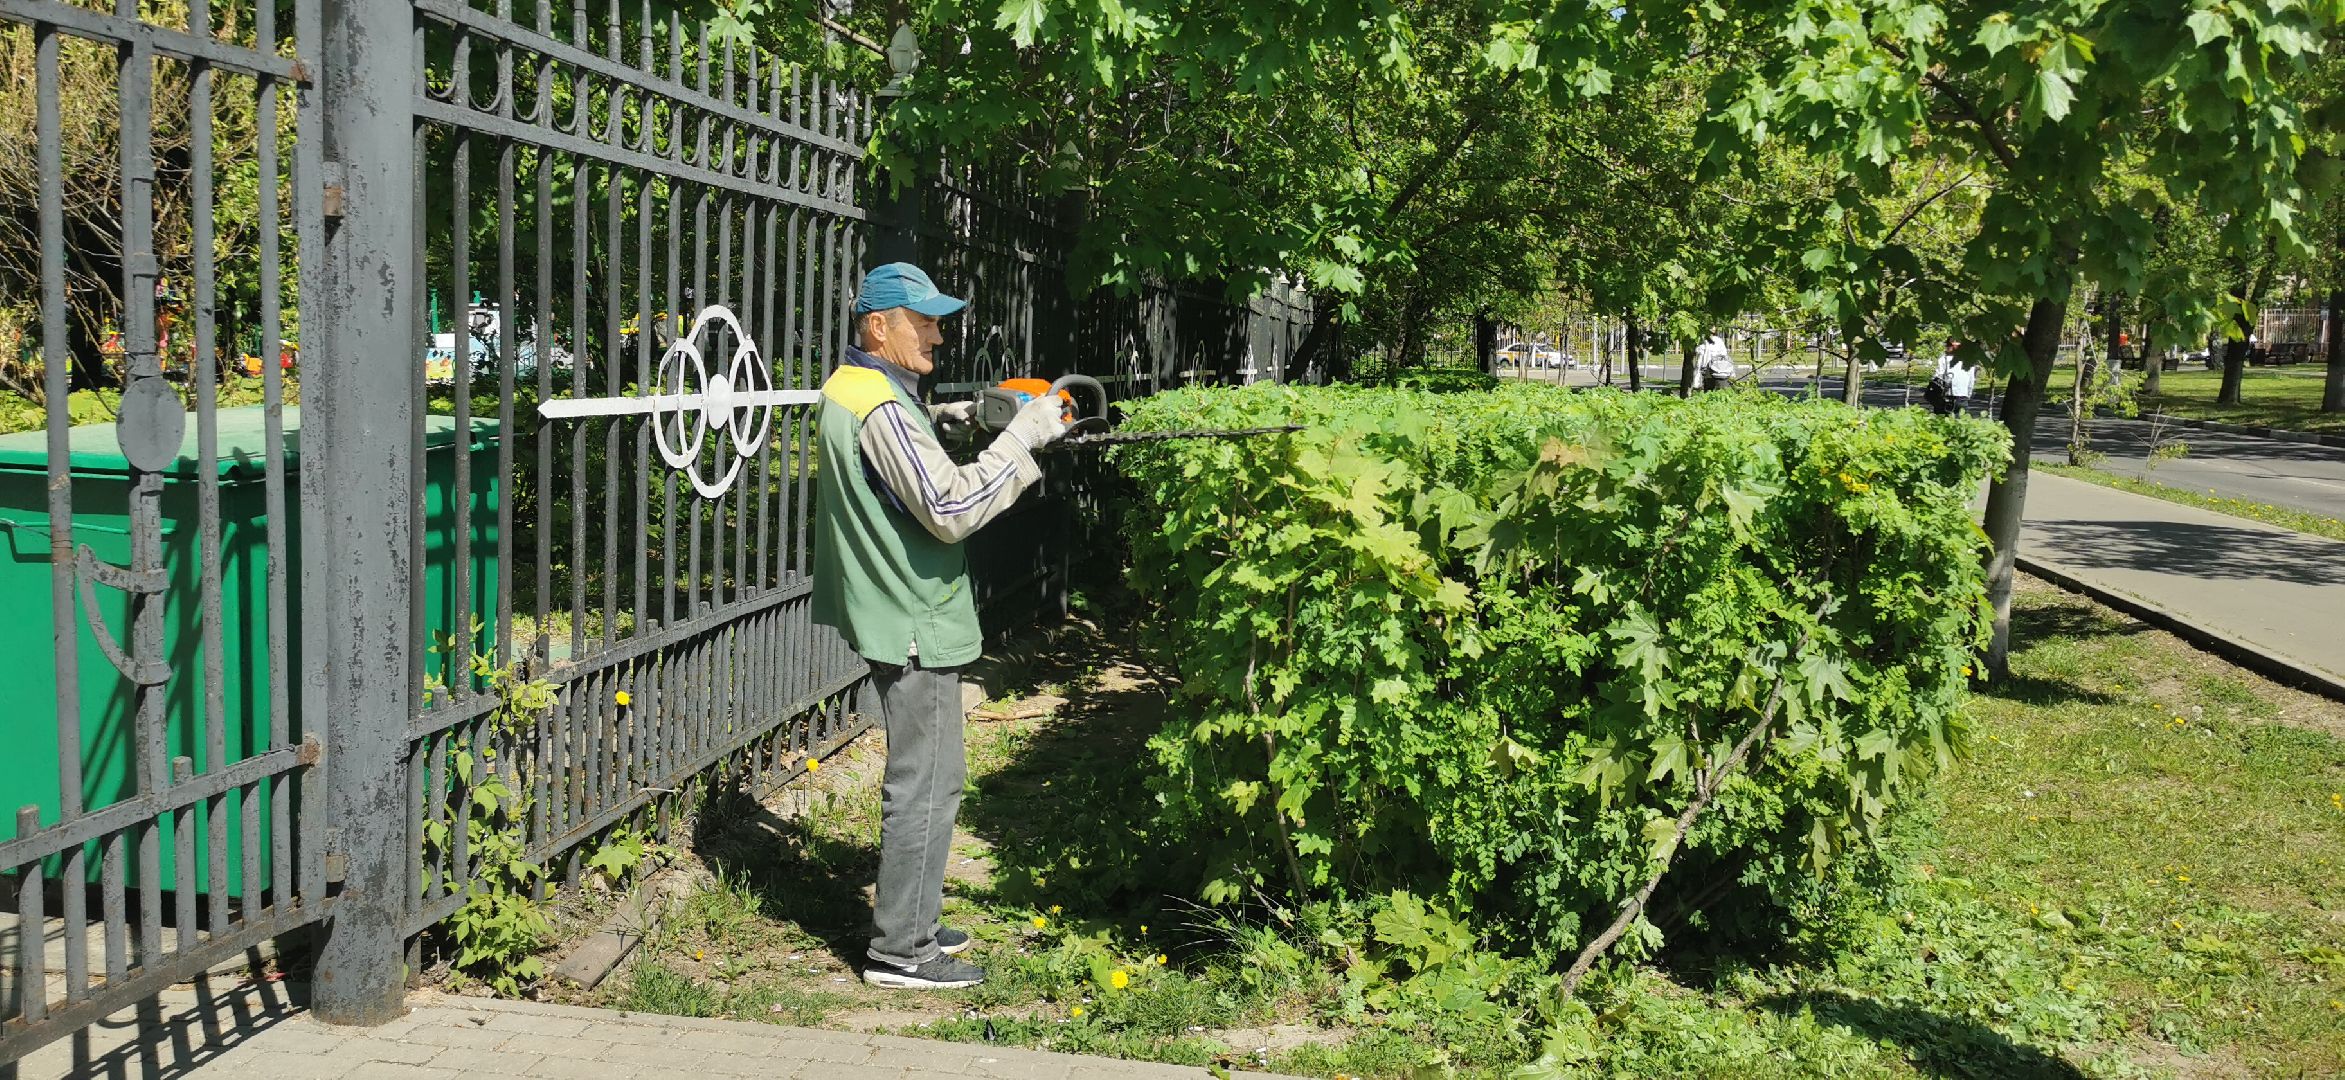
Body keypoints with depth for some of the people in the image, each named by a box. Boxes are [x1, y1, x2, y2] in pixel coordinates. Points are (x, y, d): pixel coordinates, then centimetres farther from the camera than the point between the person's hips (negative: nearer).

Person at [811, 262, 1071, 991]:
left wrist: (935, 424, 9)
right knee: (926, 783, -3)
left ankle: (911, 921, 31)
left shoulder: (849, 388, 11)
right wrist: (1022, 437, -21)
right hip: (914, 624, -11)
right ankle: (900, 952, 6)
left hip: (896, 617, 11)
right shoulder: (881, 406, -21)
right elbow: (952, 509, -26)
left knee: (924, 776, 20)